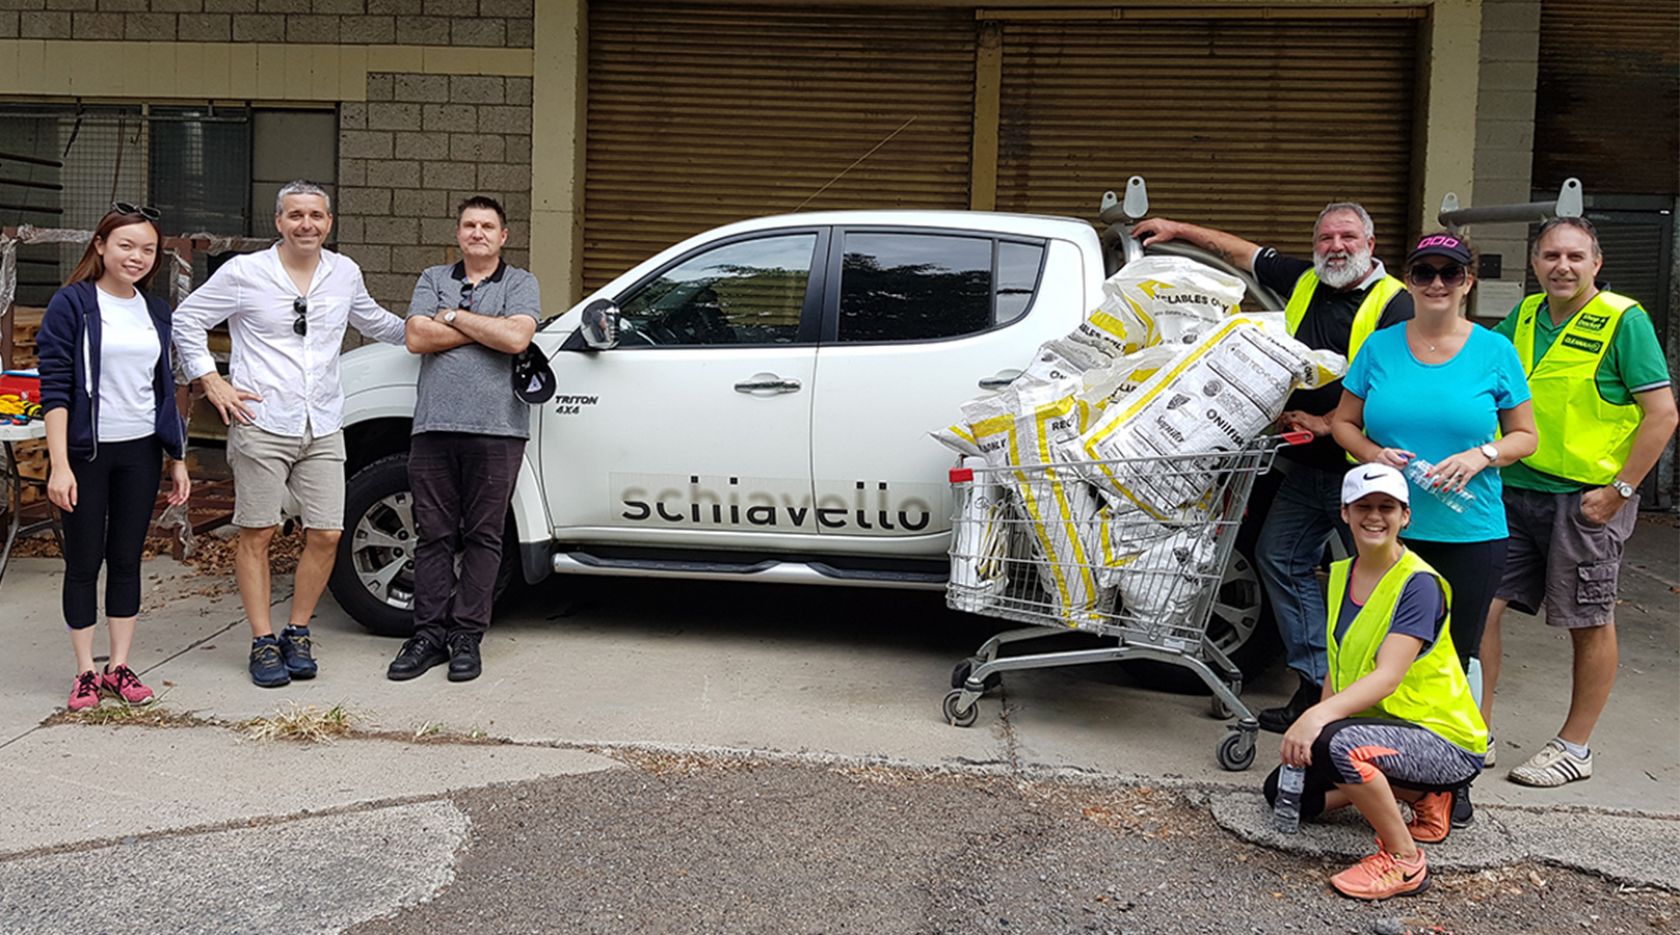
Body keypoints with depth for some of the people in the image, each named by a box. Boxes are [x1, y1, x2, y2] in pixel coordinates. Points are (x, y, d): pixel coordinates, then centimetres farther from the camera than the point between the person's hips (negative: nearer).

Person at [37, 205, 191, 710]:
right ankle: (85, 672, 14)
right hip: (86, 453, -4)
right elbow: (54, 389, -10)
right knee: (84, 561, 4)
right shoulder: (71, 304, -6)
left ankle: (120, 666, 18)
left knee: (127, 559, 9)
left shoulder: (156, 312, 9)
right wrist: (59, 465, -16)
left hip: (140, 453, 4)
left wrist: (177, 459, 12)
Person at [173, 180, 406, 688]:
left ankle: (297, 634, 17)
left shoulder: (344, 273, 11)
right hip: (261, 424, -3)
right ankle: (263, 642, 11)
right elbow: (186, 320, 7)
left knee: (326, 535, 1)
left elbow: (374, 322, 30)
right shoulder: (245, 272, 0)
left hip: (324, 428, 4)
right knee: (257, 533, 1)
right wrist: (211, 381, 0)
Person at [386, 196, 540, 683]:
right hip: (434, 425, 2)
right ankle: (430, 633, 11)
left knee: (483, 536, 2)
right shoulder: (433, 279, 17)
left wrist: (453, 316, -3)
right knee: (434, 534, 4)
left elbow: (516, 338, -11)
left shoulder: (520, 284, 9)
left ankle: (467, 637, 9)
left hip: (496, 429, -2)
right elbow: (417, 337, 0)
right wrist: (488, 328, -3)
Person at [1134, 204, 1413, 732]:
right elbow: (1243, 252, 23)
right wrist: (1178, 230, 23)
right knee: (1280, 559, 6)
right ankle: (1316, 684, 13)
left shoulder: (1393, 304, -9)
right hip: (1305, 467, 7)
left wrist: (1326, 424, -18)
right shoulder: (1303, 282, 10)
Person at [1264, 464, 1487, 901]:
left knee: (1338, 744, -35)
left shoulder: (1419, 584, -19)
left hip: (1445, 740, -9)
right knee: (1283, 790, 7)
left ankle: (1404, 860, -13)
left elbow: (1388, 677, -30)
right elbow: (1338, 667, 9)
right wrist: (1311, 722, -5)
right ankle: (1422, 796, 17)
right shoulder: (1341, 575, 5)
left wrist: (1320, 716, -44)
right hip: (1383, 729, 9)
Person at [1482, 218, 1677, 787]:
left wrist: (1620, 490, -14)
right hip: (1515, 489, 6)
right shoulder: (1524, 316, 9)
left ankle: (1575, 749, 19)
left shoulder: (1624, 321, -8)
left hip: (1586, 499, -5)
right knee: (1480, 609, 3)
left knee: (1590, 624, 6)